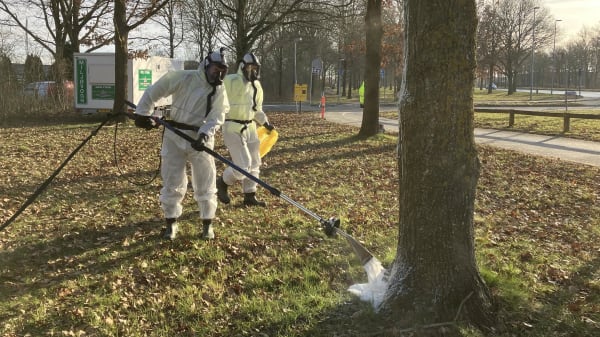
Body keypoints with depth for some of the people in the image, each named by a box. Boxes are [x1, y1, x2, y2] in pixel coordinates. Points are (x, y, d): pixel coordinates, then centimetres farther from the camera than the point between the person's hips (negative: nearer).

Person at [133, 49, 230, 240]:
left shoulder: (219, 91, -1)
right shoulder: (184, 78, -9)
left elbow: (216, 118, -11)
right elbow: (154, 91, -3)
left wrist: (204, 136, -27)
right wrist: (142, 113, -3)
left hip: (200, 138, 1)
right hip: (174, 136, -1)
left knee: (205, 184, 3)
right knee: (172, 183, 4)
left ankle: (208, 224, 17)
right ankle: (171, 223, 18)